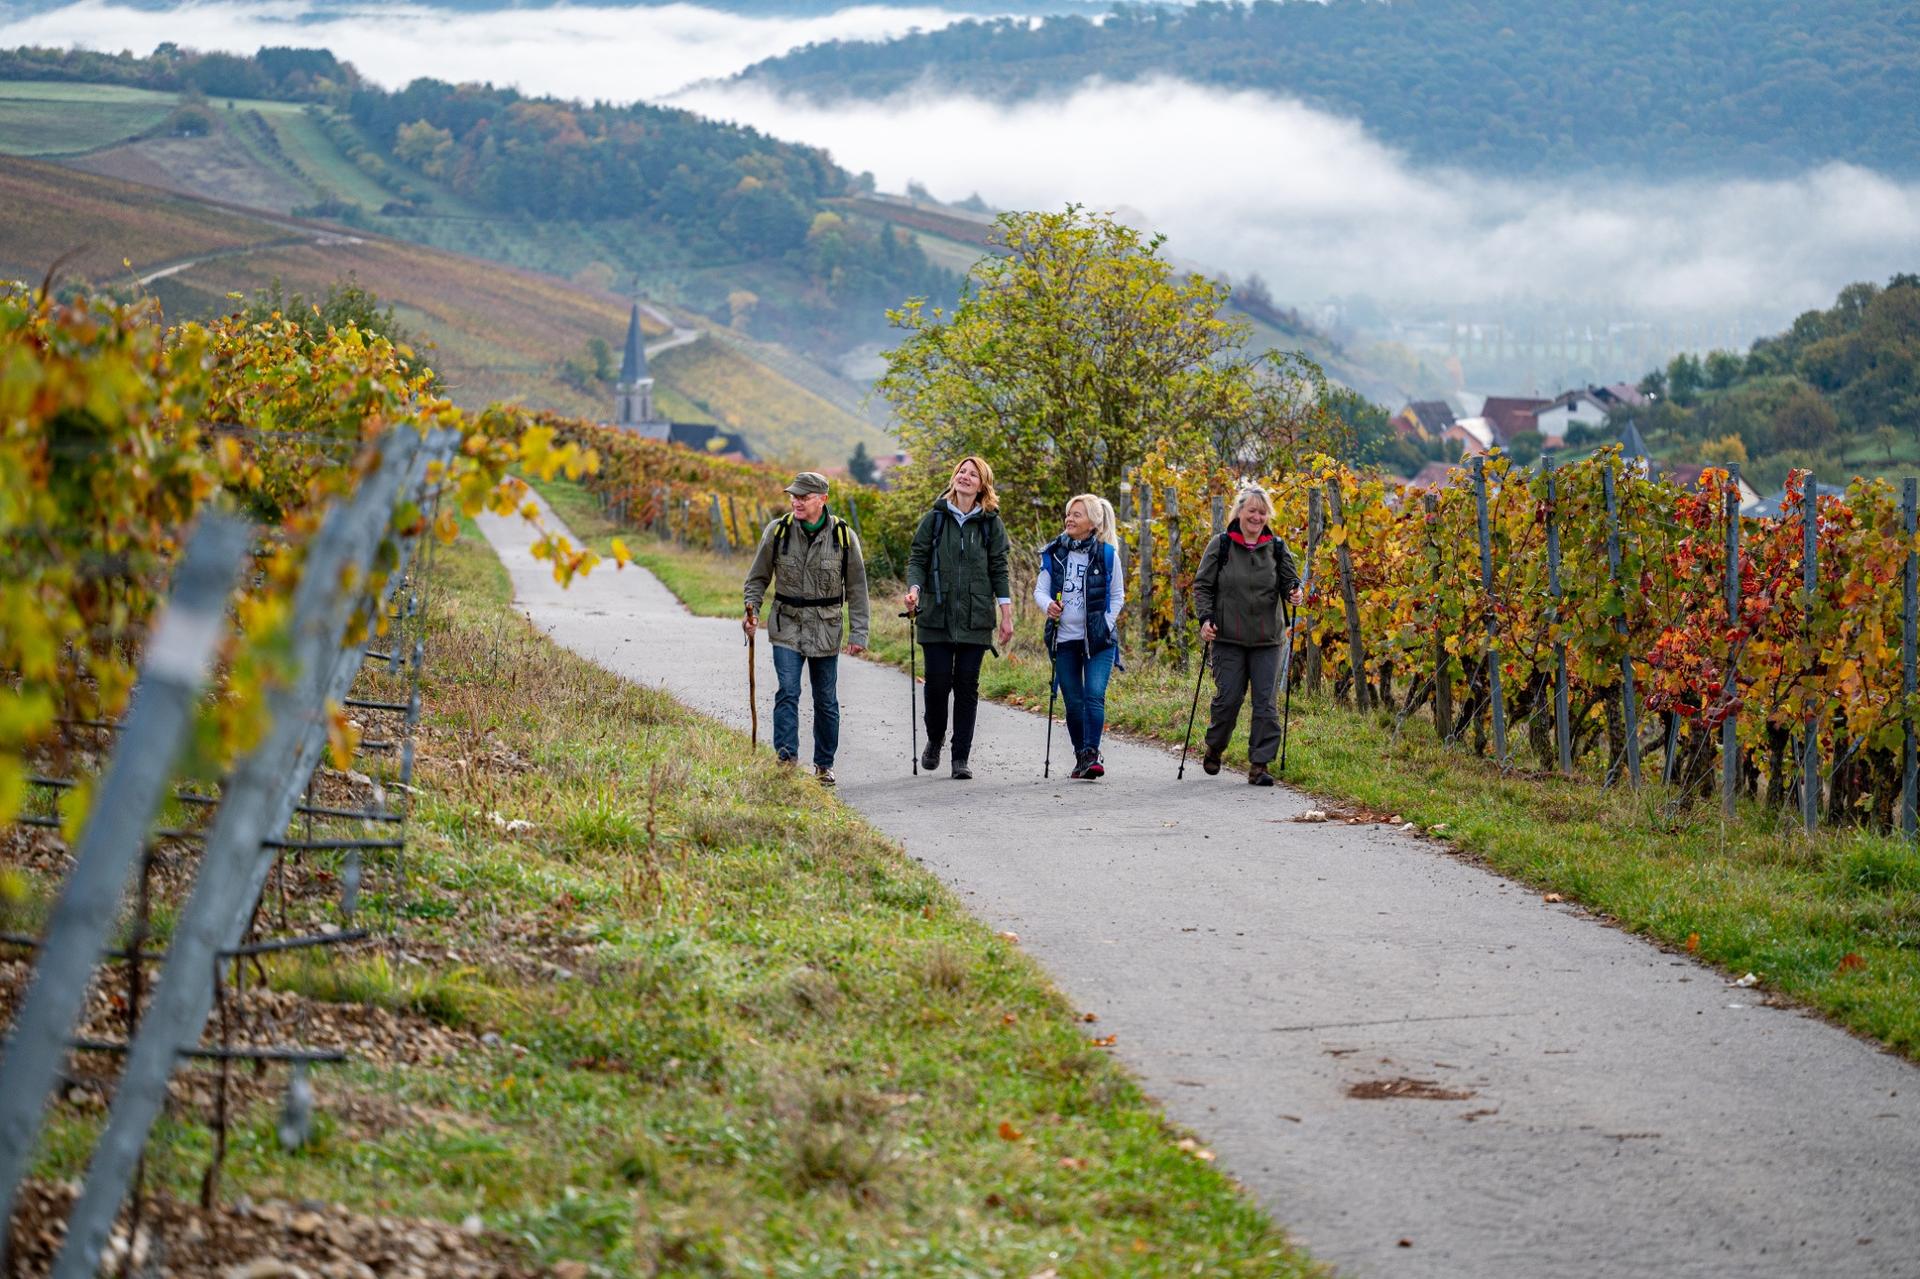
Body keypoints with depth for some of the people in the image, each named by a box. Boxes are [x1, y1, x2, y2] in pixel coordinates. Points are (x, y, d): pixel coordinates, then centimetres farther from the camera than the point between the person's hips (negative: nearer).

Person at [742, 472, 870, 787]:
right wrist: (751, 609, -7)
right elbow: (758, 577, 9)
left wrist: (858, 633, -3)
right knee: (788, 692, -15)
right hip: (787, 627, 0)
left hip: (826, 630, 0)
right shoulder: (777, 532, -2)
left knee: (826, 700, 7)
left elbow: (856, 589, 2)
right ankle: (786, 757, -17)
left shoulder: (843, 536, -3)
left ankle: (824, 764, 20)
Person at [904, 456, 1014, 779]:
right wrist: (914, 588, -15)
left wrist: (1007, 616, 3)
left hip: (975, 619, 0)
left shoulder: (991, 524, 6)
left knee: (967, 686, 1)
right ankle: (934, 740, 23)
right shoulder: (934, 519, 5)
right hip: (937, 616, 0)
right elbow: (918, 559, 5)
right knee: (937, 683, -4)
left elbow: (999, 570, 7)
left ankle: (961, 758, 7)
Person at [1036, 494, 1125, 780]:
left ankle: (1092, 754, -18)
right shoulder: (1054, 553, 5)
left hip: (1099, 640, -3)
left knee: (1094, 697, -16)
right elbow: (1040, 589, 5)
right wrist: (1048, 605, -17)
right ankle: (1081, 757, 17)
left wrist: (1106, 625, -5)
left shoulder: (1107, 554, -1)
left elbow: (1117, 596, 6)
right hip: (1064, 639, 3)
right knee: (1073, 702, 6)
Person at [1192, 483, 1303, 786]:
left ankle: (1259, 764, 1)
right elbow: (1202, 585, 4)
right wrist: (1205, 617, -9)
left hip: (1267, 640, 2)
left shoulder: (1277, 549, 5)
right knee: (1228, 699, -3)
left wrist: (1294, 593, -14)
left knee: (1267, 703, -4)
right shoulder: (1220, 546, 0)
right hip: (1229, 639, -2)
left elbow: (1289, 583, 10)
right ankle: (1214, 749, 24)